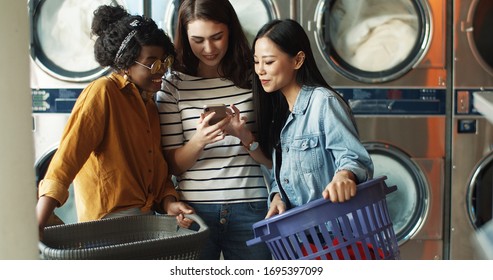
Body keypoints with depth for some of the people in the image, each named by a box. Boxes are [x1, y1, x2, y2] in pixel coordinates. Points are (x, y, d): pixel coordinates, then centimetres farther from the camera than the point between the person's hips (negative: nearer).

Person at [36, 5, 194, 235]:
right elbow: (67, 156, -21)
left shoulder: (149, 105, 13)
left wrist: (168, 202, -5)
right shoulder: (103, 92, -12)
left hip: (145, 217, 8)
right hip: (108, 221, -7)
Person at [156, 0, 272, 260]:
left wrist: (245, 136, -17)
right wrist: (199, 140, -21)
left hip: (249, 210, 1)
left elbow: (271, 160, 3)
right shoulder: (174, 84, -1)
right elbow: (173, 165, -1)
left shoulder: (253, 78, 1)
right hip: (194, 209, -1)